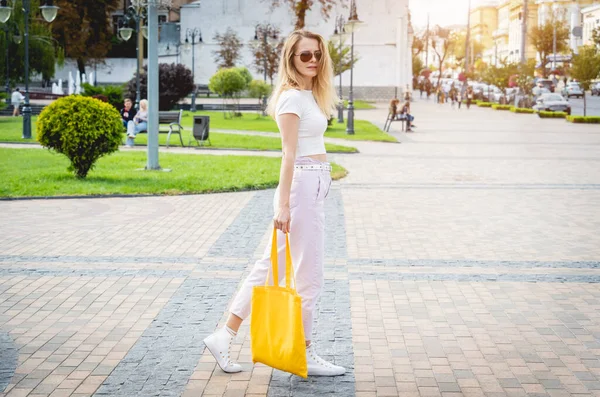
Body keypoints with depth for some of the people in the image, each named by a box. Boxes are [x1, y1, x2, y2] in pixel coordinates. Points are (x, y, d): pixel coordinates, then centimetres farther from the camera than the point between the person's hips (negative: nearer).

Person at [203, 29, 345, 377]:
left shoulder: (310, 95, 16)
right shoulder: (292, 97, -12)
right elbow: (289, 153, -18)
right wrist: (284, 204, -20)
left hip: (315, 186, 10)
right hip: (302, 185, -10)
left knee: (274, 264, 12)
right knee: (310, 274, 0)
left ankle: (225, 337, 17)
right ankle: (306, 355, 12)